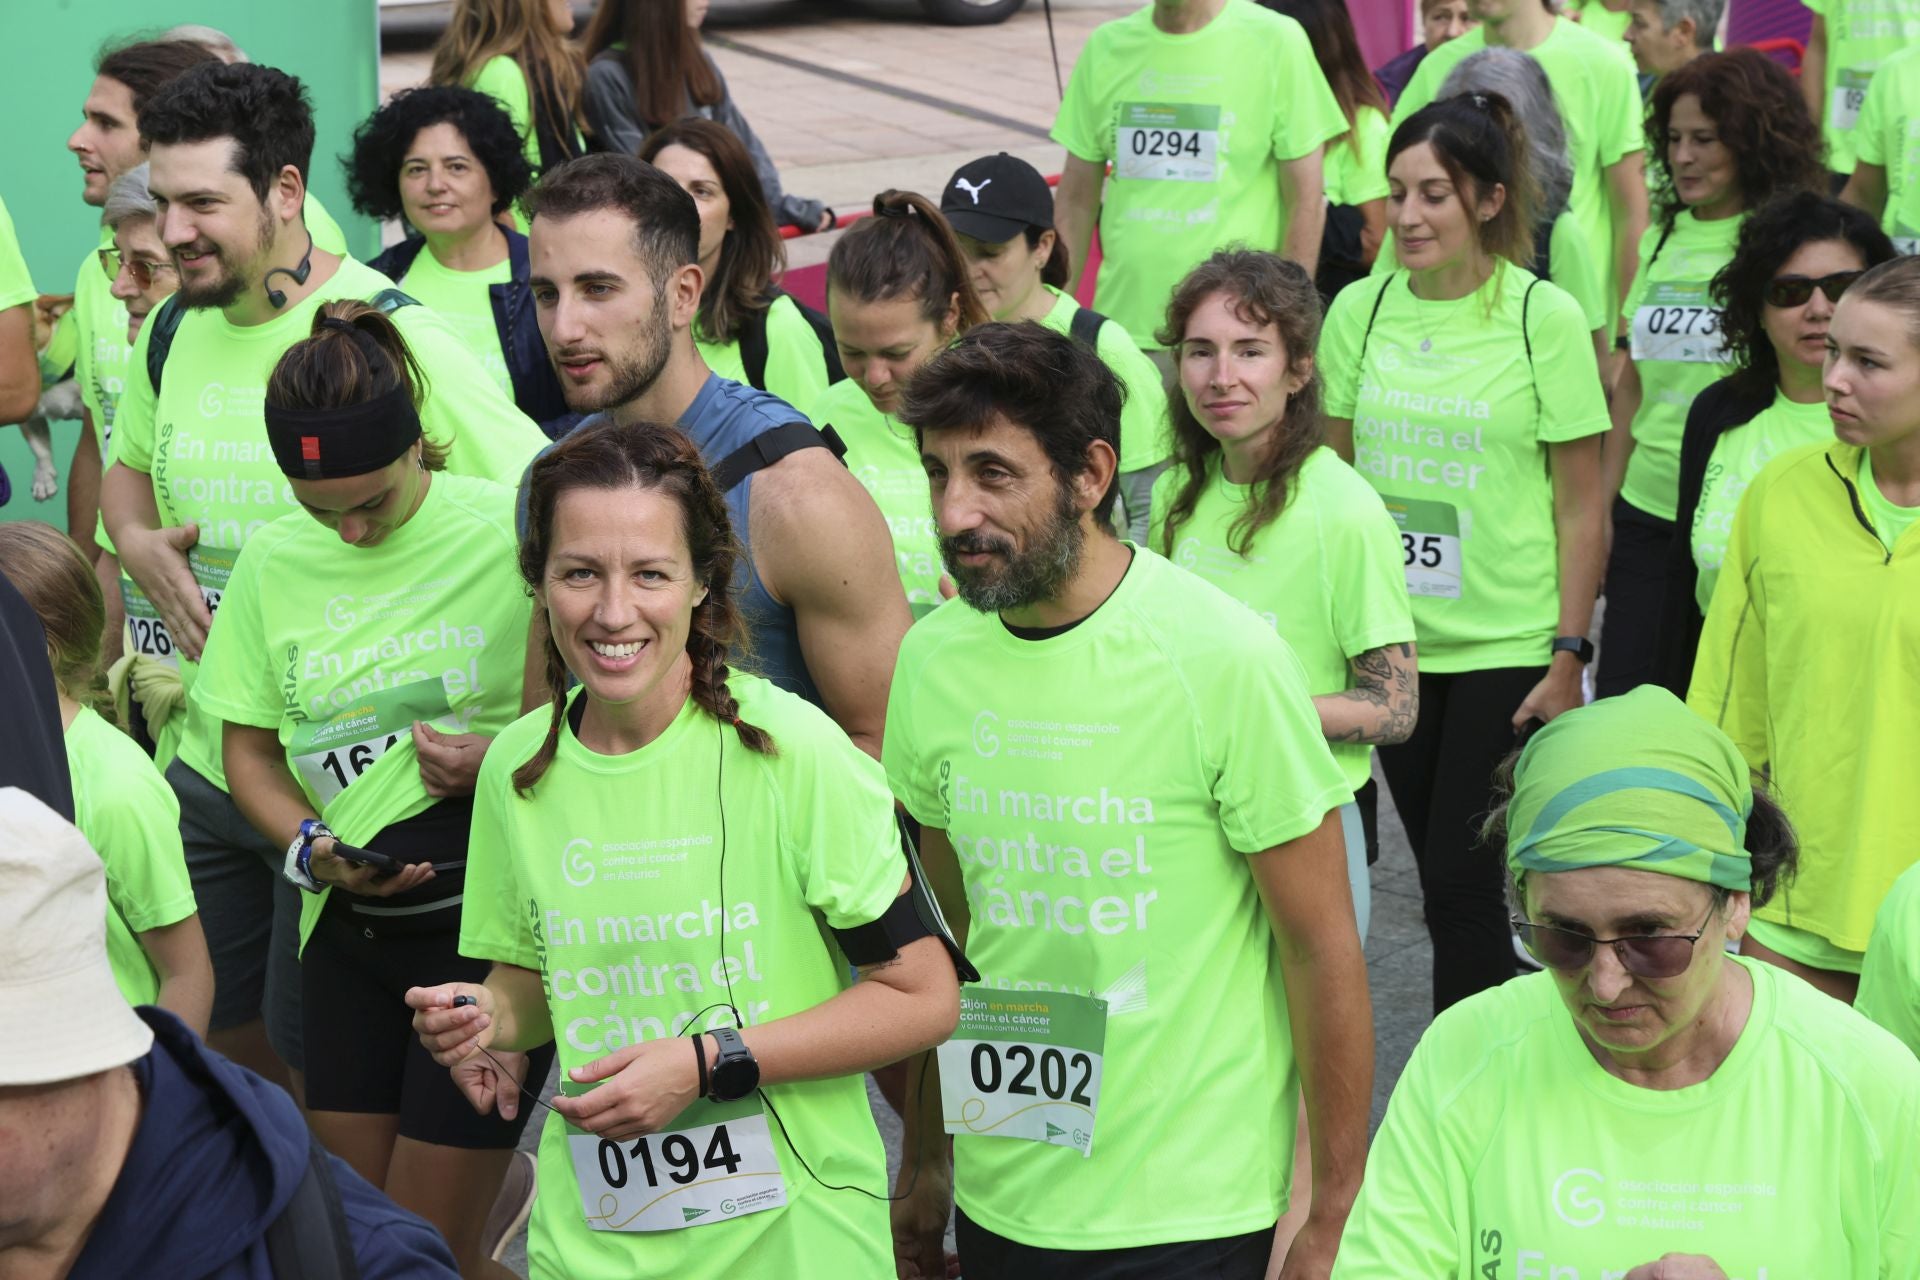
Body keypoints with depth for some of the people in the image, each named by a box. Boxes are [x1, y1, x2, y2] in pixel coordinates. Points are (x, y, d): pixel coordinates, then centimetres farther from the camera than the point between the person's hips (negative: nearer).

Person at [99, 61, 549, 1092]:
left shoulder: (387, 339, -18)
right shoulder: (172, 332, 5)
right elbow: (128, 466, 25)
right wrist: (143, 548, 2)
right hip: (206, 764, 7)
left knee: (319, 1044, 3)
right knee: (213, 1029, 17)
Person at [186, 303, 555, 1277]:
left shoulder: (508, 529, -10)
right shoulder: (272, 561, 5)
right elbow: (249, 749, 13)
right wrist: (313, 849, -4)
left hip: (488, 925, -5)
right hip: (347, 933, 5)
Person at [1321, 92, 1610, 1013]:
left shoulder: (1544, 317, -8)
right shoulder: (1360, 309, 3)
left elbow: (1580, 505, -5)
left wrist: (1569, 654, -9)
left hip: (1506, 648, -4)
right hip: (1390, 642, 4)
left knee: (1460, 883, -7)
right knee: (1441, 875, 11)